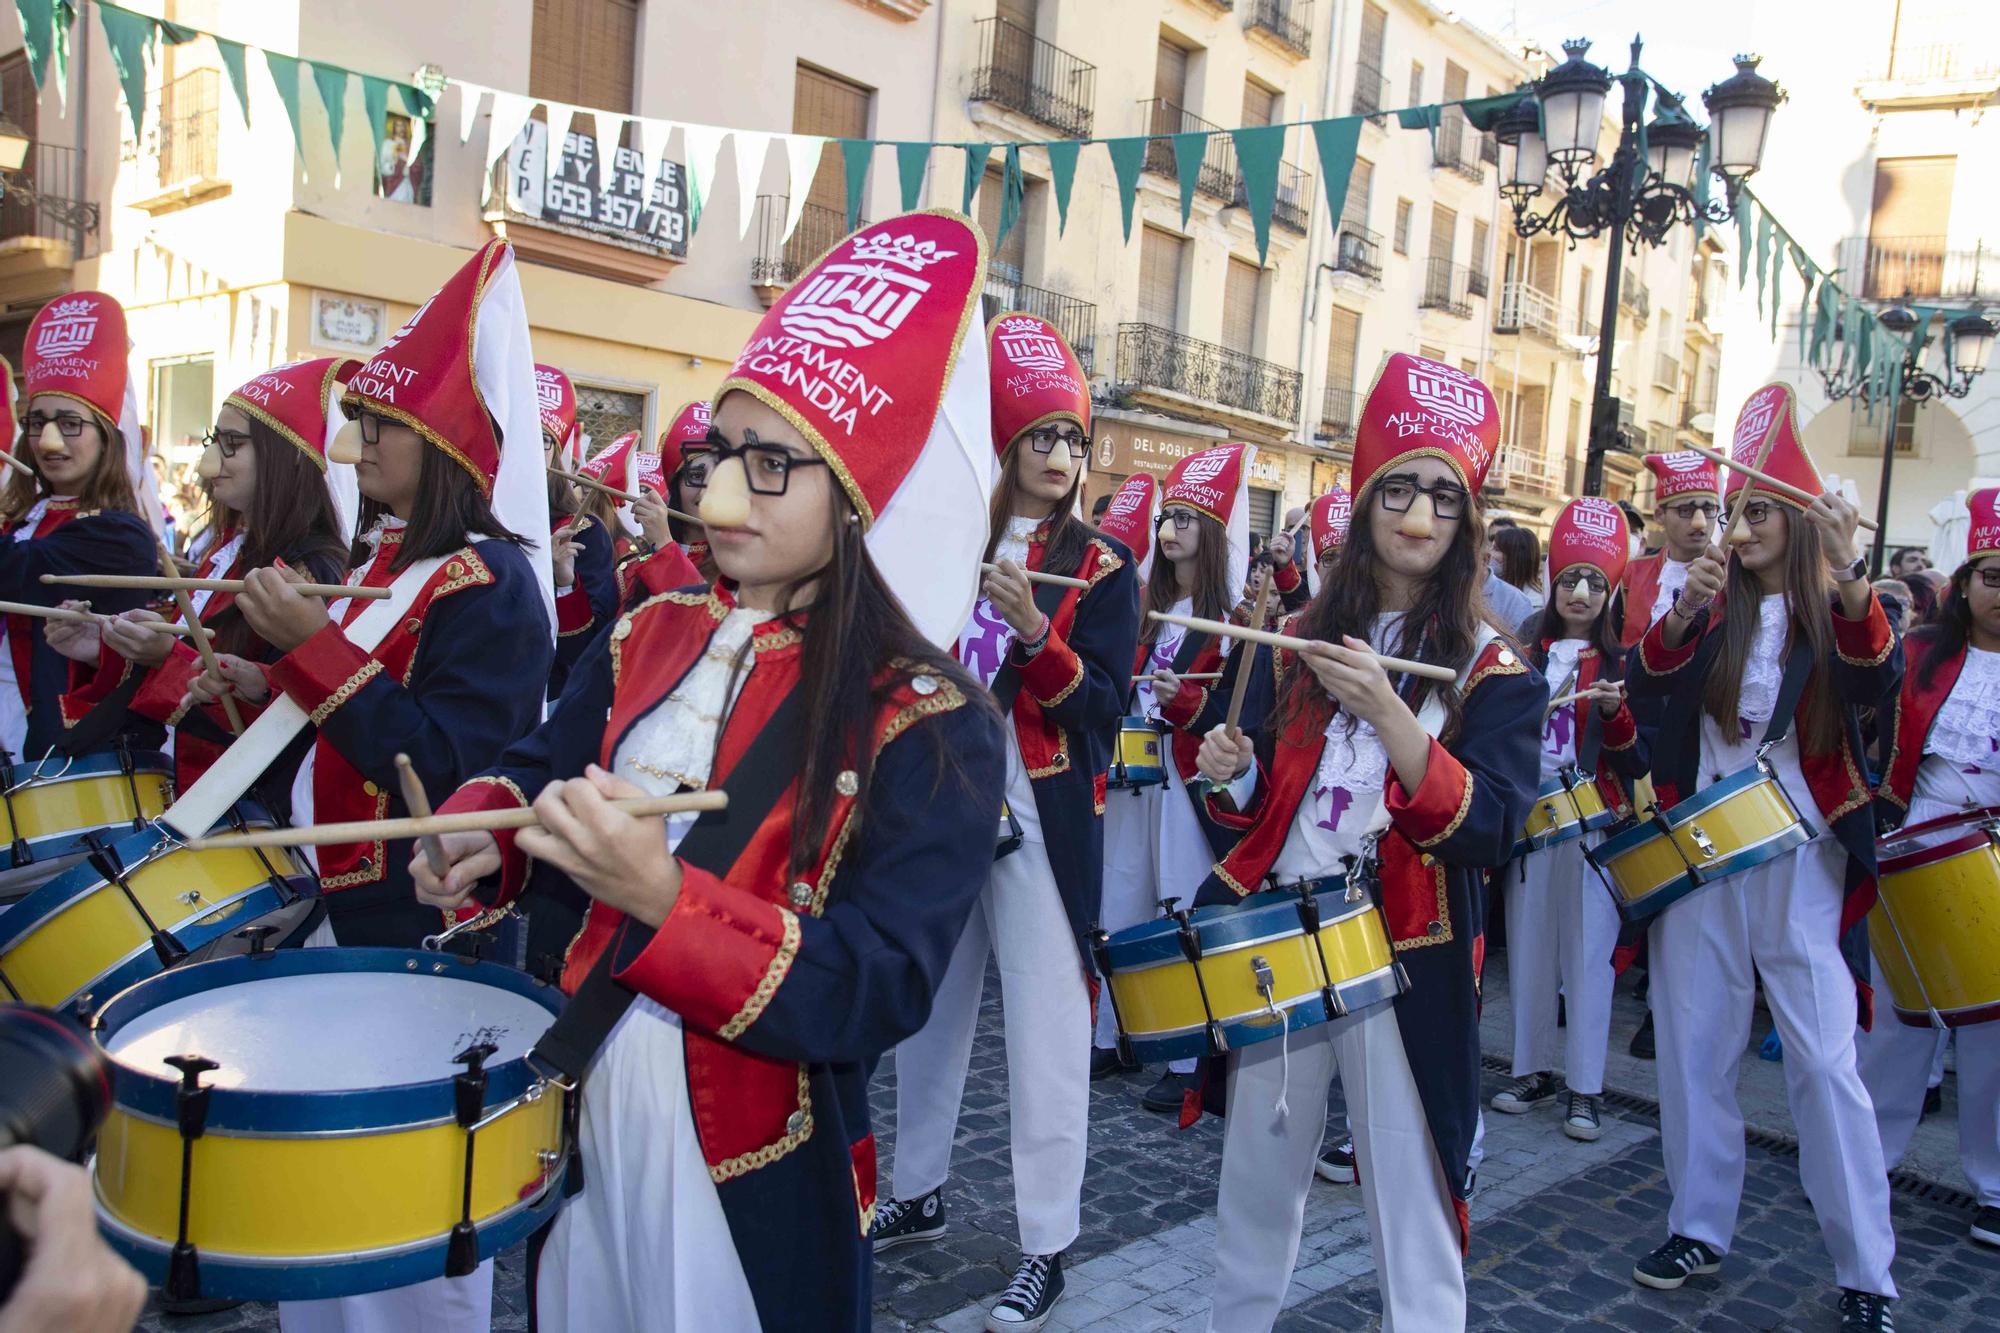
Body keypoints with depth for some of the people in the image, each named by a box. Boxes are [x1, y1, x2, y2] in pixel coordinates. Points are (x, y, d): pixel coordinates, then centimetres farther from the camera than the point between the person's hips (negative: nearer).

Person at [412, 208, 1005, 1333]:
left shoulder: (934, 729, -18)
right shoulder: (653, 636, 0)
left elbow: (879, 993, -23)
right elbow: (543, 769, 14)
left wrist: (663, 897, -34)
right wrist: (484, 830, -9)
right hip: (581, 1110, 5)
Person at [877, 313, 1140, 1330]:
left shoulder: (1102, 568, -2)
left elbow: (1101, 710, -10)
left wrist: (1036, 635, -23)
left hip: (1039, 822, -4)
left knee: (1044, 1033, -1)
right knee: (927, 1010, 15)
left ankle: (1046, 1247, 13)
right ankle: (917, 1195, 34)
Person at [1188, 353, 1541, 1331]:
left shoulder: (1491, 668, -4)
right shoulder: (1299, 639, 7)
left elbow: (1490, 832, -17)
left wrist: (1385, 712, -26)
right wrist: (1233, 773, -7)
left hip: (1406, 962, -3)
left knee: (1411, 1205, 3)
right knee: (1255, 1190, 15)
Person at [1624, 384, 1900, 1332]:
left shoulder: (1836, 614, 0)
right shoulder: (1712, 609, 6)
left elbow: (1878, 684, -22)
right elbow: (1645, 693, -9)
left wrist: (1850, 584, -38)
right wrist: (1681, 614, -26)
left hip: (1799, 861, -3)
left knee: (1824, 1059, -4)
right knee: (1692, 1048, 8)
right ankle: (1698, 1228, 22)